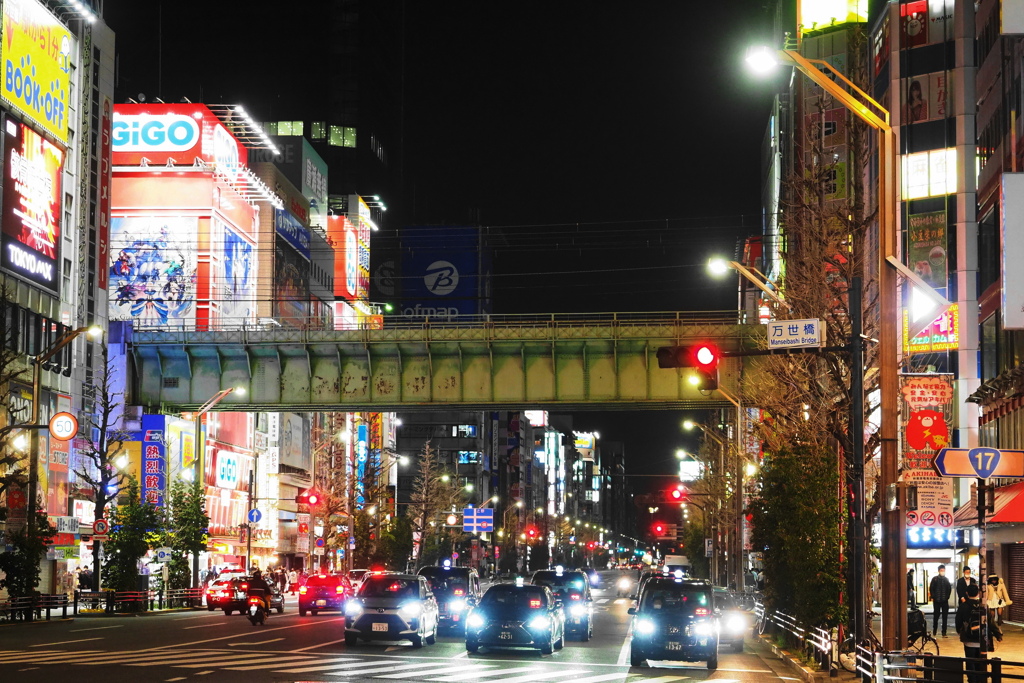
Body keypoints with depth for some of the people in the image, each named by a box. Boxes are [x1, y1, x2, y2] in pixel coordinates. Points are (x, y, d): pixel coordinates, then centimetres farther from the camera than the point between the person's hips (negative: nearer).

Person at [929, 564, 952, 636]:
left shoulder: (946, 579, 10)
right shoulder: (935, 579, 1)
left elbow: (949, 589, 14)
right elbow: (931, 588, 1)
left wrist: (947, 596, 3)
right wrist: (933, 597, -6)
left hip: (945, 601, 2)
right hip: (936, 601, -2)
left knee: (945, 617, -1)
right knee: (936, 616, 5)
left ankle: (944, 632, 2)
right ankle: (934, 631, 18)